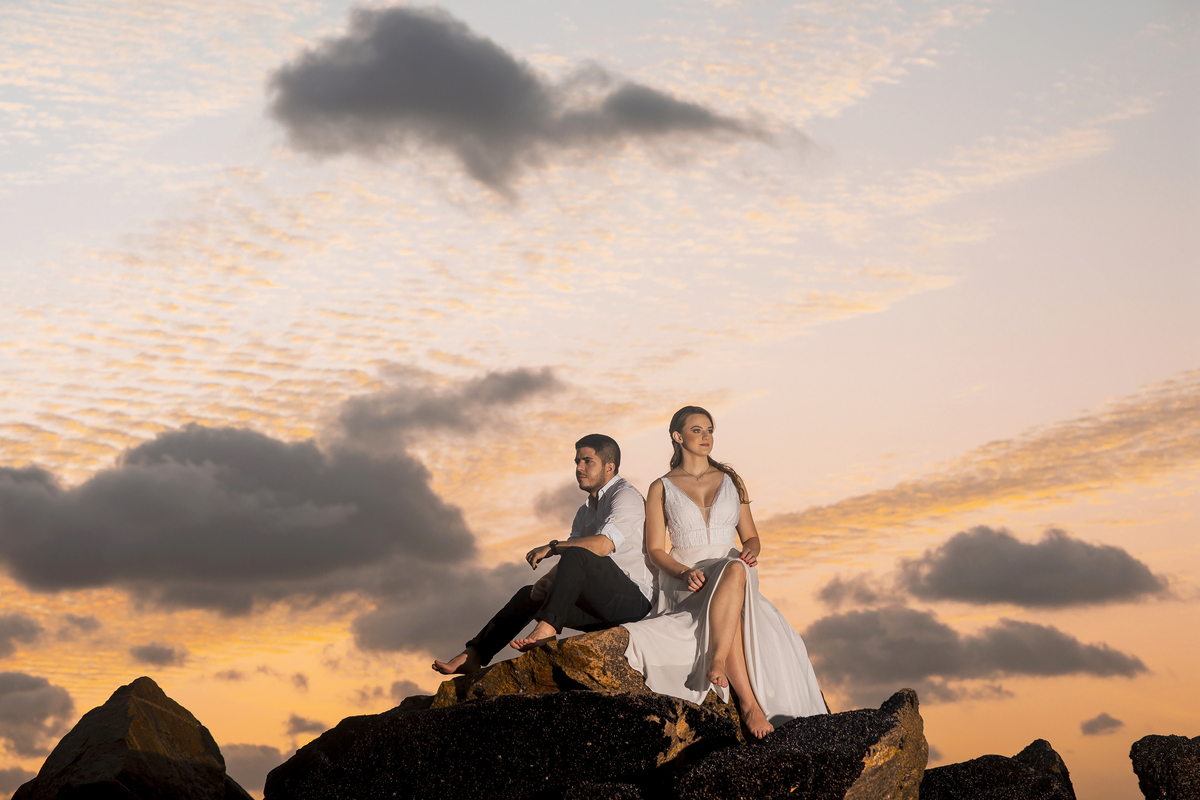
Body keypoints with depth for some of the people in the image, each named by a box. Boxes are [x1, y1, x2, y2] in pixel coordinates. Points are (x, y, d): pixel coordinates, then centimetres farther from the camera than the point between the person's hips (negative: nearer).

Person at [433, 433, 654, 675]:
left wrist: (552, 547, -18)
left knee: (576, 556, -29)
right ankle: (473, 656, -3)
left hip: (634, 599, -9)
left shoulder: (626, 496, -5)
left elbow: (603, 545, -24)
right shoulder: (585, 512, 23)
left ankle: (547, 628, -40)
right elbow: (567, 565, 13)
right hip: (602, 610, 9)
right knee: (529, 595, 7)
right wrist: (547, 580, -9)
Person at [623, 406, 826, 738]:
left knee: (736, 570, -40)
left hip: (733, 573, 2)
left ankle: (716, 663, -46)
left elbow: (751, 538, 18)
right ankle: (748, 702, -45)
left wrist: (750, 553, -9)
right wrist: (685, 573, -17)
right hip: (684, 584, -2)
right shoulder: (661, 489, 10)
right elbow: (655, 550, 4)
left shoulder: (731, 481, 17)